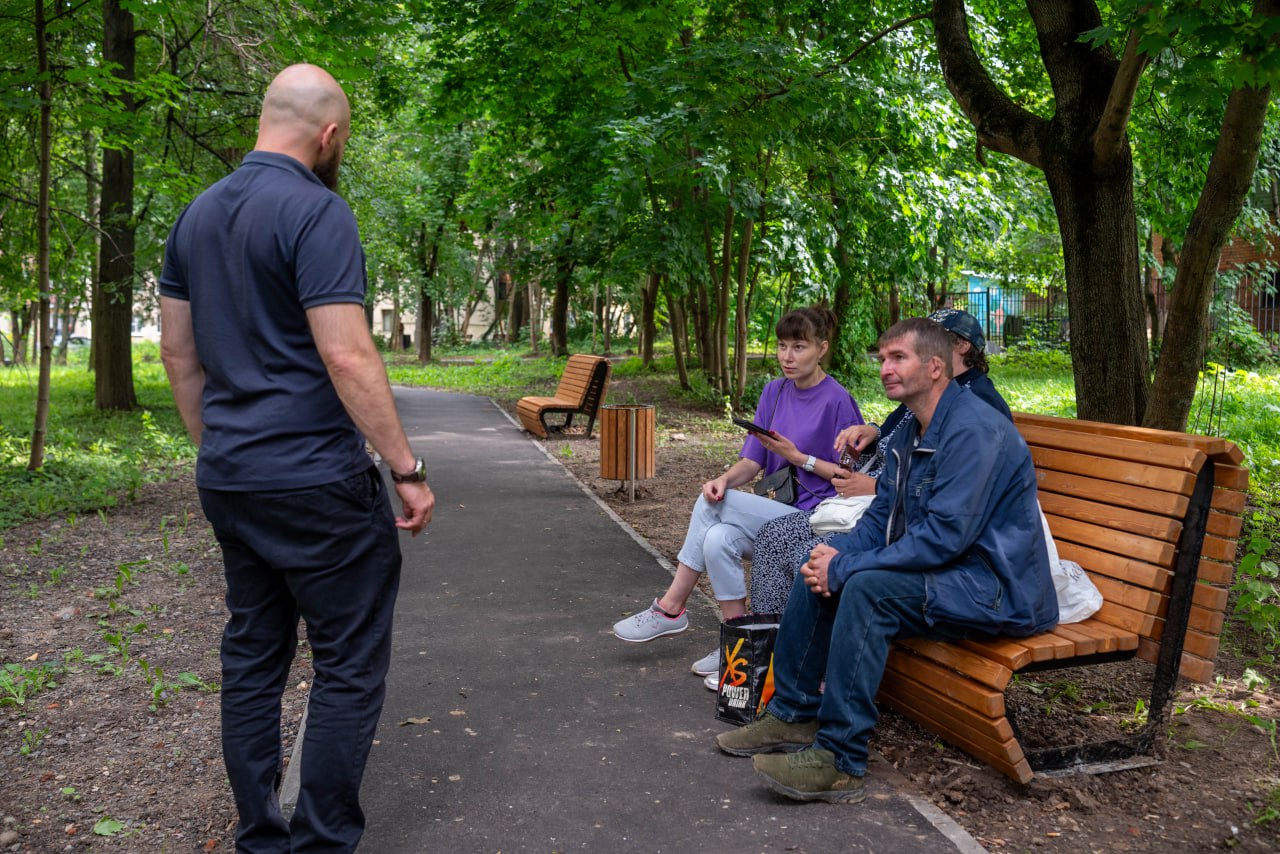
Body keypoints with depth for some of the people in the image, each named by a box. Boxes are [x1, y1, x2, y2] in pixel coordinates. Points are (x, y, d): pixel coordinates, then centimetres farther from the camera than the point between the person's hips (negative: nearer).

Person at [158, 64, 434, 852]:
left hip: (227, 481, 9)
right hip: (315, 483, -8)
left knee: (253, 655, 15)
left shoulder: (197, 215, 12)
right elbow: (346, 355, -20)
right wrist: (409, 470, -15)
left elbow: (178, 351, 16)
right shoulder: (317, 211, -13)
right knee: (350, 665, 2)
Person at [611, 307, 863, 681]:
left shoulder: (837, 400, -9)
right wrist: (725, 479, -13)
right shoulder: (774, 392, 11)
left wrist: (797, 456, -15)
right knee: (718, 540, -23)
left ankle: (670, 608, -4)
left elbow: (849, 476, -7)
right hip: (774, 510, 6)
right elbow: (752, 460, 8)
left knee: (710, 505, -20)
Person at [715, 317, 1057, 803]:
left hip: (995, 589, -10)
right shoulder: (911, 434, 11)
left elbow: (944, 536, -28)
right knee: (818, 573, 3)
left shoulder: (974, 430, -21)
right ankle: (792, 716, 11)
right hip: (945, 572, 10)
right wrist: (838, 554, -8)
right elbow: (882, 516, 14)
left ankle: (839, 760, -24)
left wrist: (844, 568, -24)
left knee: (866, 587, -31)